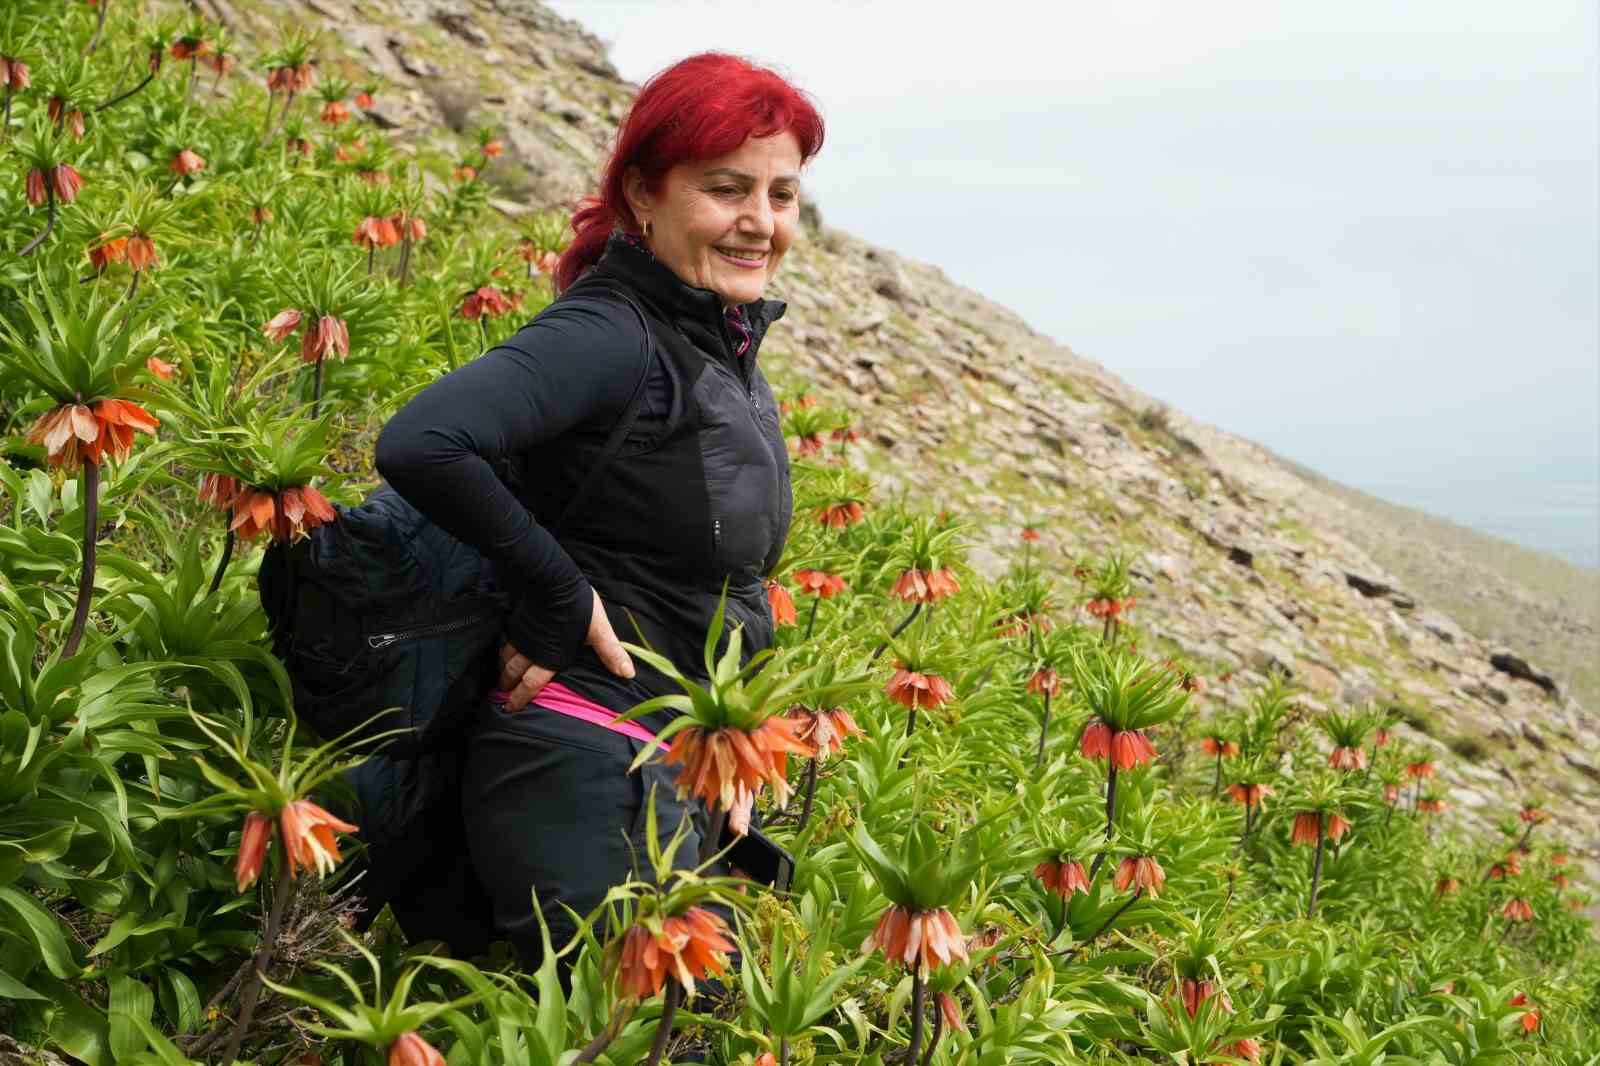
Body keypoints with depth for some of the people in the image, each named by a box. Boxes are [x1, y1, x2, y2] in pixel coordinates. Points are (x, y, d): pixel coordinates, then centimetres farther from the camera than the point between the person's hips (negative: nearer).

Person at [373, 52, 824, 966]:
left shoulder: (728, 343, 11)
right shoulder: (613, 334, -17)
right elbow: (420, 446, -31)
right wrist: (557, 592, -21)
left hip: (673, 776, 9)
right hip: (585, 770, -9)